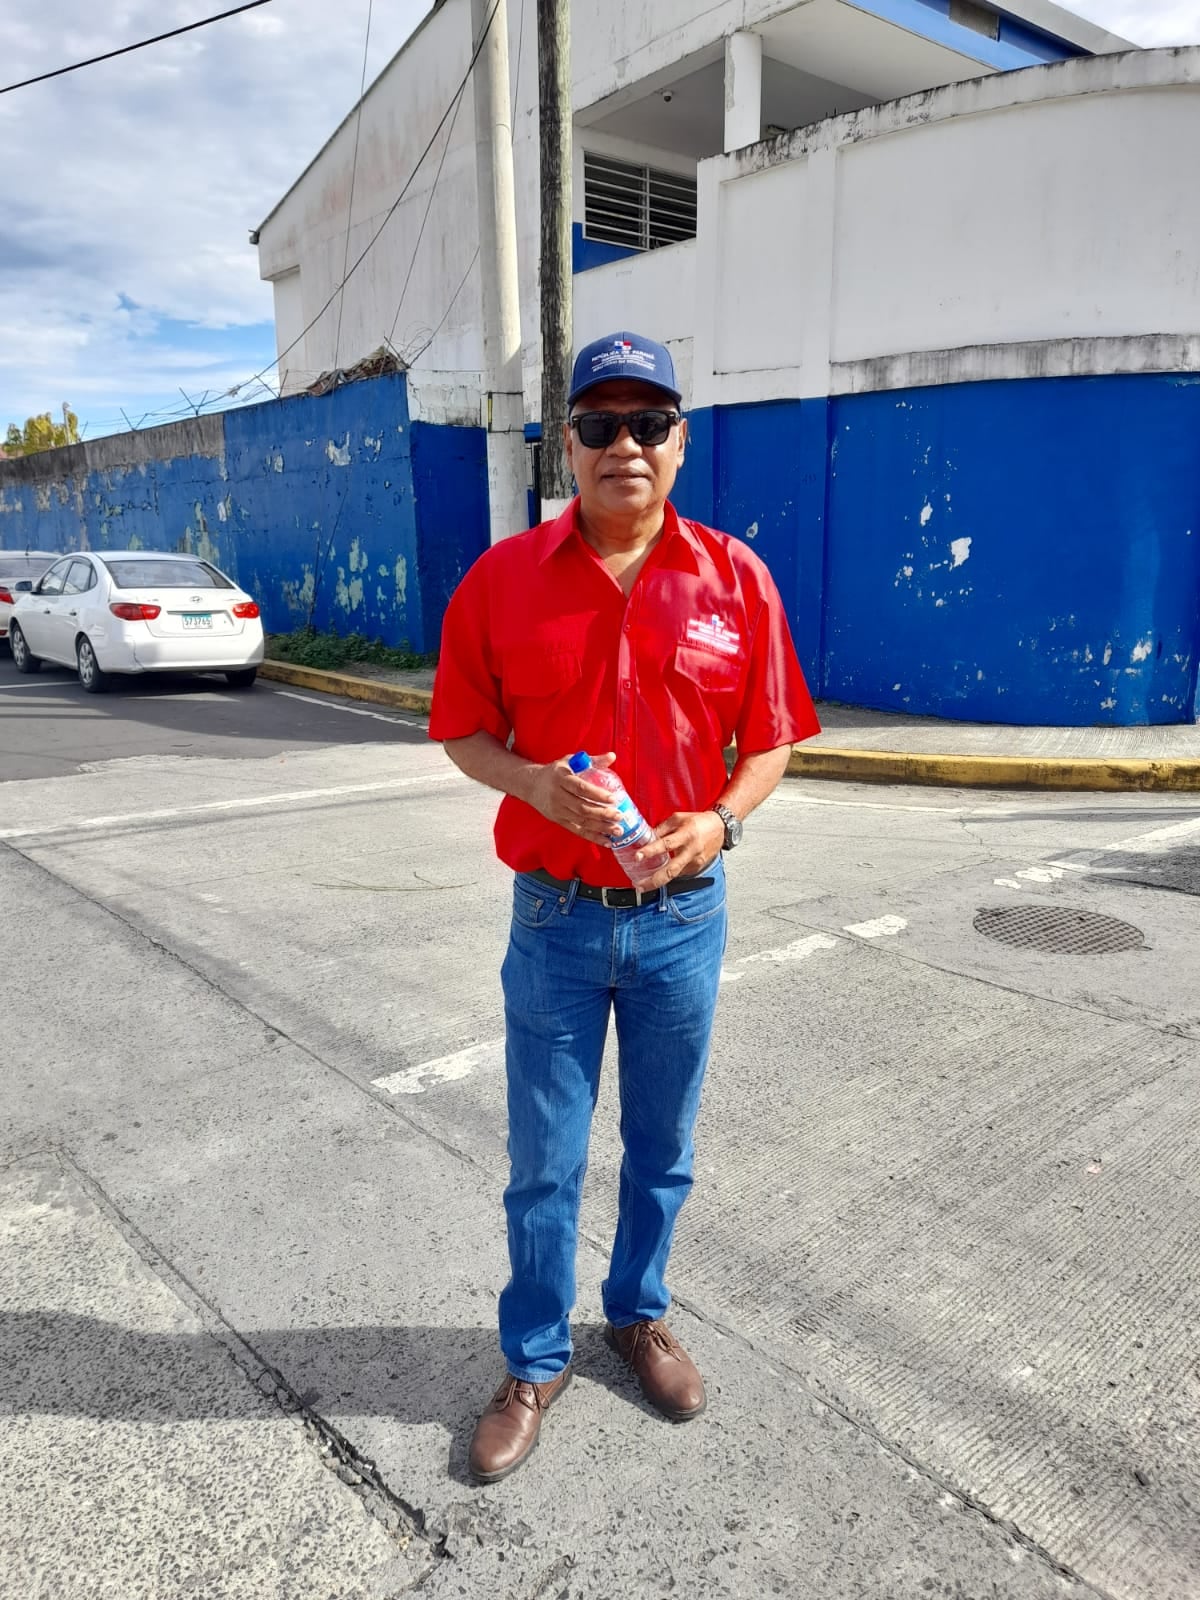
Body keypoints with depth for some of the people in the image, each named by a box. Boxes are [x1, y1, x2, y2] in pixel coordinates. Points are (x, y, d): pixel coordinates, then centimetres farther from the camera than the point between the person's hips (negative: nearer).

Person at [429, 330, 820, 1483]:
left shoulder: (735, 578, -4)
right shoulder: (501, 578, -5)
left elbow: (770, 740, 1)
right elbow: (464, 734, 1)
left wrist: (720, 820, -17)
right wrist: (536, 782, -19)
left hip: (682, 914, 1)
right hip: (554, 914, -1)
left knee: (662, 1149, 20)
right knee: (542, 1162, 13)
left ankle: (638, 1313, 47)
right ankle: (534, 1362, 36)